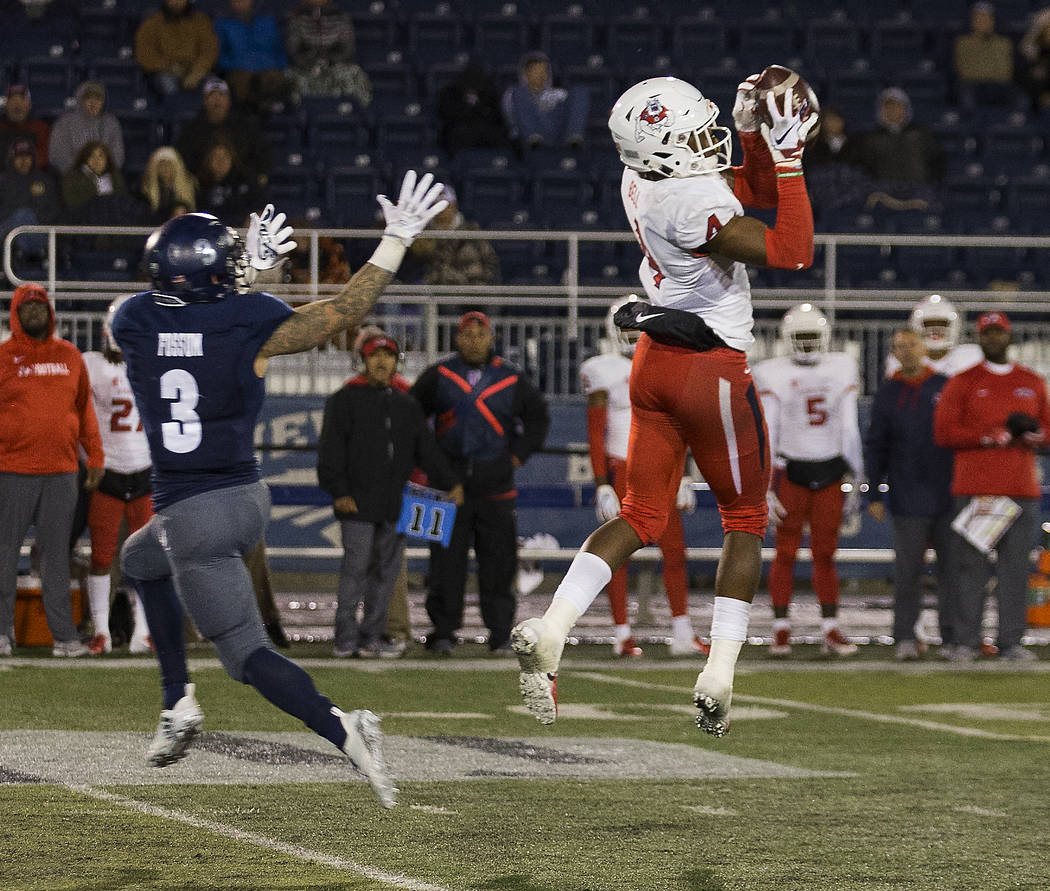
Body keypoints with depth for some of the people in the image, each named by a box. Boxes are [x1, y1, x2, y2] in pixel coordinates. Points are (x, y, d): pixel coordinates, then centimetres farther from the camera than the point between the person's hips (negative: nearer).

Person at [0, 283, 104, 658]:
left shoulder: (69, 355, 11)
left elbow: (84, 407, 16)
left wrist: (95, 455, 11)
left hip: (61, 472, 3)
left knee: (57, 556, 6)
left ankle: (64, 636, 7)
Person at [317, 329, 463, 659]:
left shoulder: (406, 405, 18)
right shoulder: (345, 400, 3)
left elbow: (426, 448, 19)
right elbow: (331, 450, -3)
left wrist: (450, 483, 8)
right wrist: (339, 492, -12)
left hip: (394, 503, 5)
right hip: (357, 502, -5)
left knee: (387, 569, 5)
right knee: (356, 566, -8)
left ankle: (371, 637, 10)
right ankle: (346, 639, -4)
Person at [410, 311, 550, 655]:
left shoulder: (510, 379, 8)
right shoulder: (439, 376, 6)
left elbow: (538, 417, 19)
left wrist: (518, 455, 9)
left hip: (495, 482, 1)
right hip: (449, 479, -1)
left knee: (498, 559, 0)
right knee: (446, 559, -5)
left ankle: (500, 633, 7)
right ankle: (443, 632, 0)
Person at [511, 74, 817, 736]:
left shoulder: (643, 179, 3)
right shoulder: (693, 202, -24)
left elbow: (755, 191, 15)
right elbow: (792, 254, -23)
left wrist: (753, 132, 1)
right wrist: (788, 158, -20)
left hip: (656, 360, 8)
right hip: (712, 367, -8)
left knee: (641, 517, 11)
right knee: (746, 521, 10)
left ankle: (549, 632, -7)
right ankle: (719, 675, 4)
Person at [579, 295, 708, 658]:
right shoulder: (604, 372, -5)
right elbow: (596, 433, -8)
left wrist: (683, 476, 15)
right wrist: (602, 485, -14)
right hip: (621, 469, -5)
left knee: (675, 550, 1)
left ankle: (682, 634, 4)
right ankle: (623, 636, 5)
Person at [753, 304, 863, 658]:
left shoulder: (840, 370, 7)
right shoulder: (773, 375, -2)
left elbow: (850, 429, 10)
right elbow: (766, 434, -4)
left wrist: (855, 478, 8)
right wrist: (764, 485, -10)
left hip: (830, 470, 2)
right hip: (791, 469, -2)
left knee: (825, 554, 4)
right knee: (786, 554, 0)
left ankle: (830, 631, 9)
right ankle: (781, 631, 4)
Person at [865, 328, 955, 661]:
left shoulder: (946, 387, 6)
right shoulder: (887, 394, 6)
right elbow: (875, 447, 8)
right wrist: (874, 495, 2)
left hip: (948, 494, 1)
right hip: (908, 499, -1)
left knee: (951, 568, 3)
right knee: (908, 571, -3)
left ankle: (952, 637, 8)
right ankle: (905, 637, 2)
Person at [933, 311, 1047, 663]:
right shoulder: (962, 383, 6)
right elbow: (944, 433, -4)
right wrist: (993, 436, -11)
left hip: (1021, 489, 3)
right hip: (973, 487, -3)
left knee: (1016, 568, 0)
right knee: (969, 568, -5)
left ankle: (1011, 641, 3)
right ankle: (966, 642, -2)